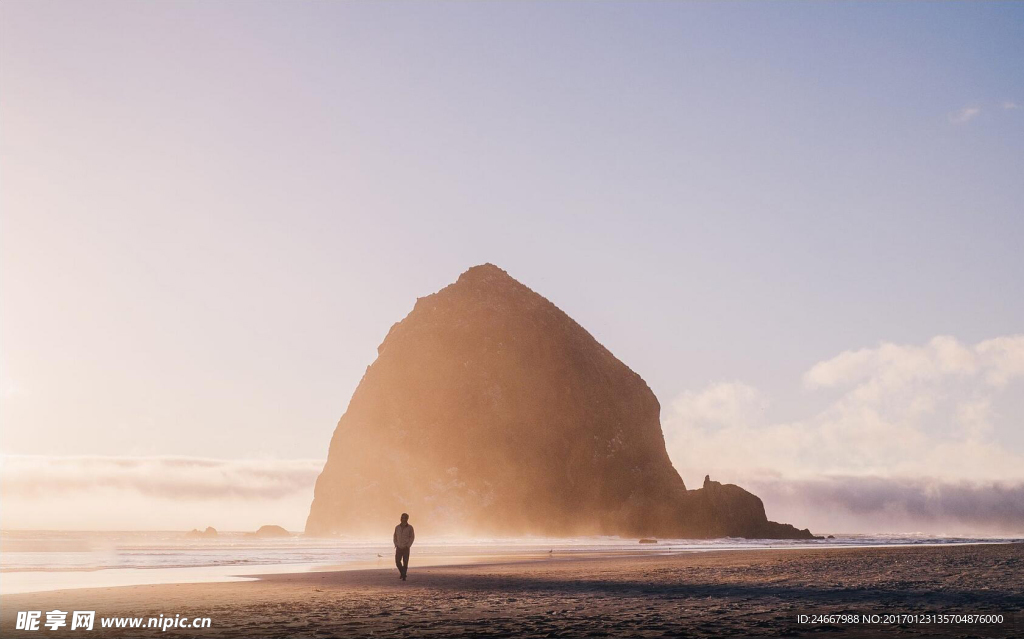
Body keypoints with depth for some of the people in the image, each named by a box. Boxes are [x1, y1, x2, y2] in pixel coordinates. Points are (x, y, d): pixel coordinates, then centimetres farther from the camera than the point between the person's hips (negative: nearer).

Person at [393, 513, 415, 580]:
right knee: (397, 561, -2)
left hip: (406, 548, -3)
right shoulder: (397, 527, 1)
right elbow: (395, 537, 11)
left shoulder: (410, 528, -8)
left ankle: (403, 576, 6)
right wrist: (396, 545, 0)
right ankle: (402, 572, 23)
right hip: (399, 547, 3)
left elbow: (412, 537, -5)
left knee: (405, 562, -3)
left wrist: (408, 546, -12)